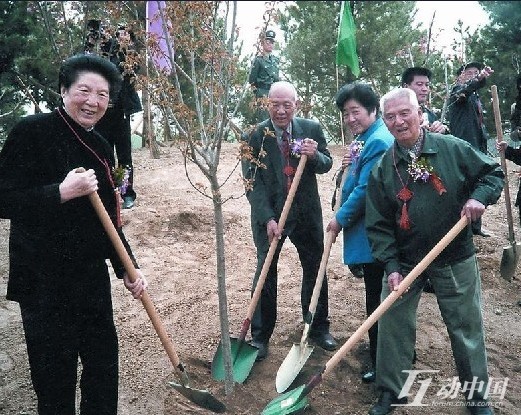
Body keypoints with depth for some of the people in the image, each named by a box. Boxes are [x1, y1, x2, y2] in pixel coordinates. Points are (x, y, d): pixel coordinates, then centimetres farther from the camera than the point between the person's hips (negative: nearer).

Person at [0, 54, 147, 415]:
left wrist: (127, 268, 9)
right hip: (44, 277, -6)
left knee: (104, 356, 17)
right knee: (55, 371, 8)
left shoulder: (101, 147, 7)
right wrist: (62, 192, -27)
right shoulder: (32, 132, -12)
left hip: (93, 274, 6)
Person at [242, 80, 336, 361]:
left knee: (315, 269, 13)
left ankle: (318, 327, 32)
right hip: (268, 214, -3)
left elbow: (327, 165, 4)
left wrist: (315, 155, -19)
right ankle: (260, 335, 18)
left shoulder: (312, 129, -3)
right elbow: (252, 182, -12)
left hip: (307, 211, 3)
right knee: (265, 272, 3)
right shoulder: (254, 136, -10)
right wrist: (268, 218, -21)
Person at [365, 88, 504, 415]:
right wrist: (391, 266, -13)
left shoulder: (453, 149, -6)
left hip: (456, 259, 0)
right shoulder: (382, 168, -4)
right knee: (393, 323, 4)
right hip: (403, 262, 1)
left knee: (467, 327, 10)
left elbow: (494, 173, 5)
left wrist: (479, 196, -16)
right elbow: (378, 224, -5)